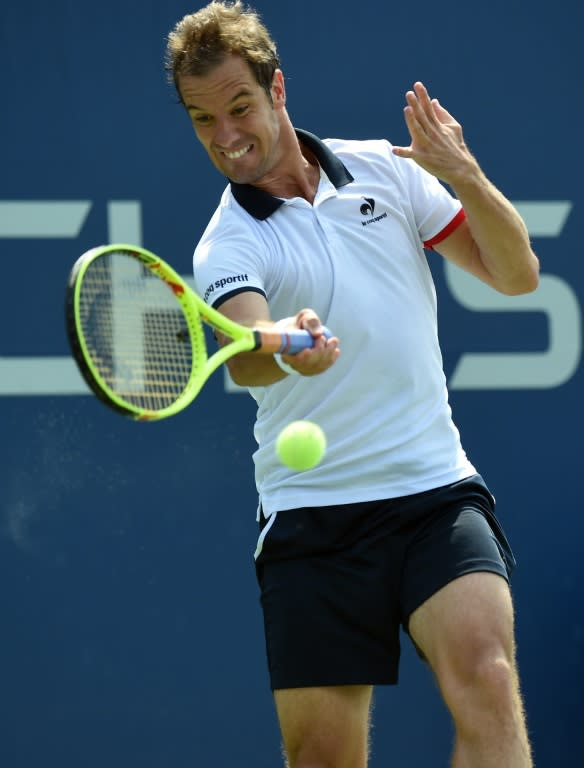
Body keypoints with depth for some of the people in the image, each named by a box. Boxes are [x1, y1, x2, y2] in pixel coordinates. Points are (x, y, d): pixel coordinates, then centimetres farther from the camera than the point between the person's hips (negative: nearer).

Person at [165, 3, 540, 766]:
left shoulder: (385, 169, 8)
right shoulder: (228, 245, -3)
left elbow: (516, 274, 8)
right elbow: (243, 356, -24)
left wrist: (465, 176, -10)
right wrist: (285, 347, -48)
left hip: (436, 488, 1)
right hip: (313, 516, -1)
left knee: (485, 676, -23)